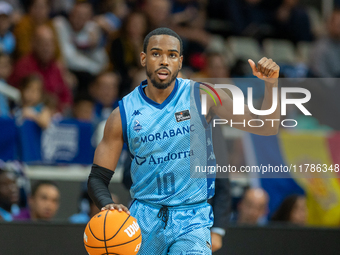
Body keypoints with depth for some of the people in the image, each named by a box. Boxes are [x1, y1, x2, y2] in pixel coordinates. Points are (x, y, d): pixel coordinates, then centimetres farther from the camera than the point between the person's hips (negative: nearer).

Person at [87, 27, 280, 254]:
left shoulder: (203, 97, -3)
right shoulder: (123, 114, -2)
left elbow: (266, 128, -4)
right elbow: (98, 178, 3)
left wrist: (271, 84, -20)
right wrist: (108, 205, -19)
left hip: (192, 220, -2)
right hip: (144, 217, 2)